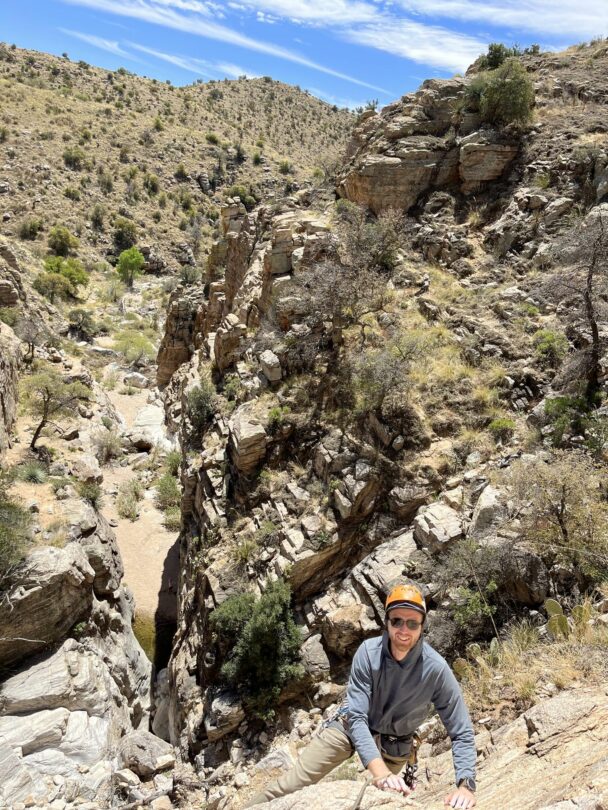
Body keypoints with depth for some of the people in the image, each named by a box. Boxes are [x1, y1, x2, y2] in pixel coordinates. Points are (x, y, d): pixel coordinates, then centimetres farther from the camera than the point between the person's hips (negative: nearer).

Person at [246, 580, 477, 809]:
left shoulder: (436, 668, -26)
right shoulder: (368, 652, -25)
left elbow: (462, 733, -19)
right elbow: (356, 716, -27)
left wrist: (465, 784, -34)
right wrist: (380, 771, -40)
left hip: (393, 746, 1)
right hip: (351, 726, 0)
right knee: (291, 784, -7)